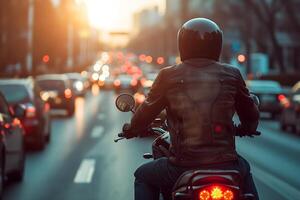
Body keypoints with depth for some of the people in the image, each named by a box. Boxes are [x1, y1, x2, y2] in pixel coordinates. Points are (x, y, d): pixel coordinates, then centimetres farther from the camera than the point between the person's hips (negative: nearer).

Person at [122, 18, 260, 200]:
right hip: (225, 164, 2)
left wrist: (131, 130, 29)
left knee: (143, 177, 27)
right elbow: (251, 114, 13)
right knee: (244, 170, 37)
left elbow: (147, 112, 6)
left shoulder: (168, 76, -2)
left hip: (183, 167, -2)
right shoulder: (231, 75, 3)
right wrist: (246, 129, 37)